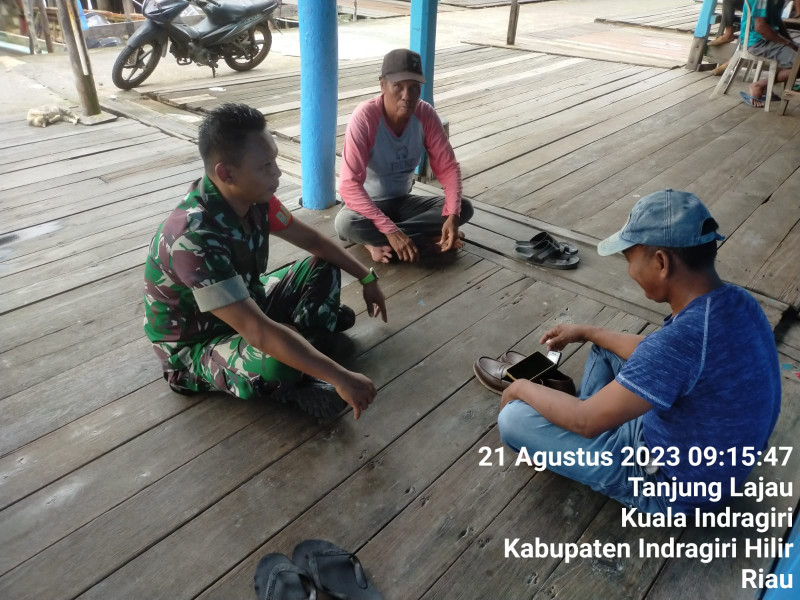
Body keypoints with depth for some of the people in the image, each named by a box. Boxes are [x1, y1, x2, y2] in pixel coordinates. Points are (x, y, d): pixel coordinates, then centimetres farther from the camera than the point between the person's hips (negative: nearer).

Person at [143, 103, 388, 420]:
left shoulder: (252, 197, -15)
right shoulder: (193, 237, -39)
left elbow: (312, 239, 3)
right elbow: (258, 332, -42)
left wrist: (367, 277, 5)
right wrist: (340, 378, -39)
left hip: (244, 305, 8)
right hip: (193, 344, -7)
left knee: (324, 268, 4)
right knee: (278, 364, -37)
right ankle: (290, 385, -4)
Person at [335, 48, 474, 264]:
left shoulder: (426, 115, -13)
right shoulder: (364, 117, -27)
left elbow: (448, 167, -9)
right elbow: (349, 184, -33)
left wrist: (452, 215, -28)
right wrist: (391, 230, -40)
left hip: (403, 201, 4)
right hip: (369, 204, -4)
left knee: (464, 208, -16)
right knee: (346, 223, -38)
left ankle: (378, 242, -17)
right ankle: (428, 242, -21)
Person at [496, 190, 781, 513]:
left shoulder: (683, 339, -38)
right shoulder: (735, 301, -10)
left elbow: (586, 422, -29)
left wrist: (522, 388, -11)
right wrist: (587, 332, 12)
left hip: (669, 486, -8)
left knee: (513, 419, -11)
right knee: (605, 346, 18)